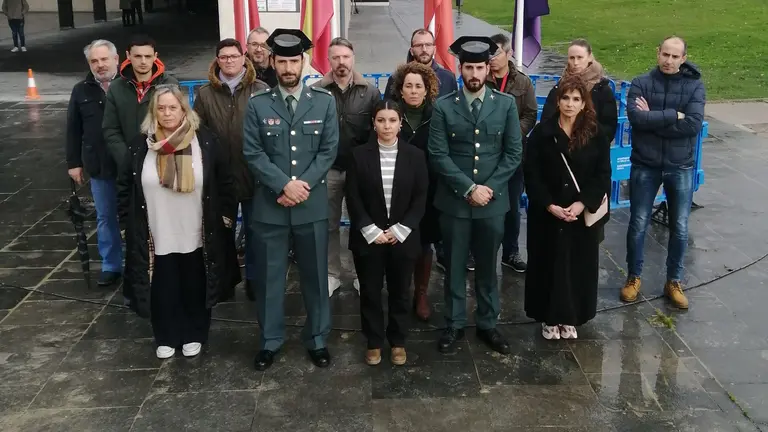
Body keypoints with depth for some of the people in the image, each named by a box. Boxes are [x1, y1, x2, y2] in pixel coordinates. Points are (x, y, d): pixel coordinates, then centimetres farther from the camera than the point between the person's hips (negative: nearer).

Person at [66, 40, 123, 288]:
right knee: (106, 218, 12)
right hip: (100, 168, 3)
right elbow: (73, 131, 9)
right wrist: (73, 162, 7)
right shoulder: (82, 91, 4)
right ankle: (111, 266, 25)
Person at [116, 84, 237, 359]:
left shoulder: (204, 141, -6)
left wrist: (225, 216, 2)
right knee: (163, 290, 11)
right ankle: (166, 338, 30)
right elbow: (125, 185, 6)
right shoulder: (141, 145, -2)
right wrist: (131, 220, 4)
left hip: (196, 237, -1)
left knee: (195, 288, 13)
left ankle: (194, 336, 32)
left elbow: (224, 181, 2)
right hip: (158, 238, 1)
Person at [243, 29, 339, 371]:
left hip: (313, 205, 1)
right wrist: (285, 185, -15)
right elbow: (253, 154, -4)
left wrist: (302, 186, -12)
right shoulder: (257, 105, 1)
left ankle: (317, 339, 25)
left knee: (315, 275, 10)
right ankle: (270, 341, 24)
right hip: (269, 205, 0)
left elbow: (329, 150, -1)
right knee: (269, 276, 8)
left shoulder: (324, 102, 3)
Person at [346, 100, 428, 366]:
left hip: (402, 237, 1)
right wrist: (371, 230, -12)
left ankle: (398, 342, 27)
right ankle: (374, 342, 24)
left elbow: (420, 198, -1)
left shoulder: (415, 156, -1)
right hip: (368, 237, 0)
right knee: (370, 292, 9)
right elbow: (353, 198, -4)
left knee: (399, 292, 11)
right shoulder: (359, 155, -3)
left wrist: (400, 229, -11)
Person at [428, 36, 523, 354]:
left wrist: (489, 188, -10)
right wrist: (469, 188, -15)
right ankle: (454, 325, 23)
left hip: (493, 202, 1)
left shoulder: (506, 104, 1)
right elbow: (438, 155, -7)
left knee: (488, 267, 13)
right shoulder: (443, 107, -3)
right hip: (454, 201, -1)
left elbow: (514, 153, 0)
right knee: (454, 267, 9)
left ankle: (487, 324, 27)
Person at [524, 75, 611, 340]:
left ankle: (570, 318, 24)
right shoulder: (542, 133, -3)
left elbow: (603, 175, -2)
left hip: (583, 215, 1)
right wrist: (550, 206, -16)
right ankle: (549, 318, 21)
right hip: (547, 214, -1)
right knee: (549, 265, 6)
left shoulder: (595, 136, 1)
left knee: (578, 265, 8)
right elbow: (531, 175, -6)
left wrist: (582, 204, -15)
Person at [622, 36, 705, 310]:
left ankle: (674, 281, 26)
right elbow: (636, 117, -21)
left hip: (680, 167, 1)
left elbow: (693, 125, -17)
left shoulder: (694, 85, -3)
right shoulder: (641, 84, -4)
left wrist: (652, 119, -17)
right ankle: (634, 277, 26)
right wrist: (673, 115, -19)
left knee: (680, 228, 9)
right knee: (638, 224, 8)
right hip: (645, 166, -1)